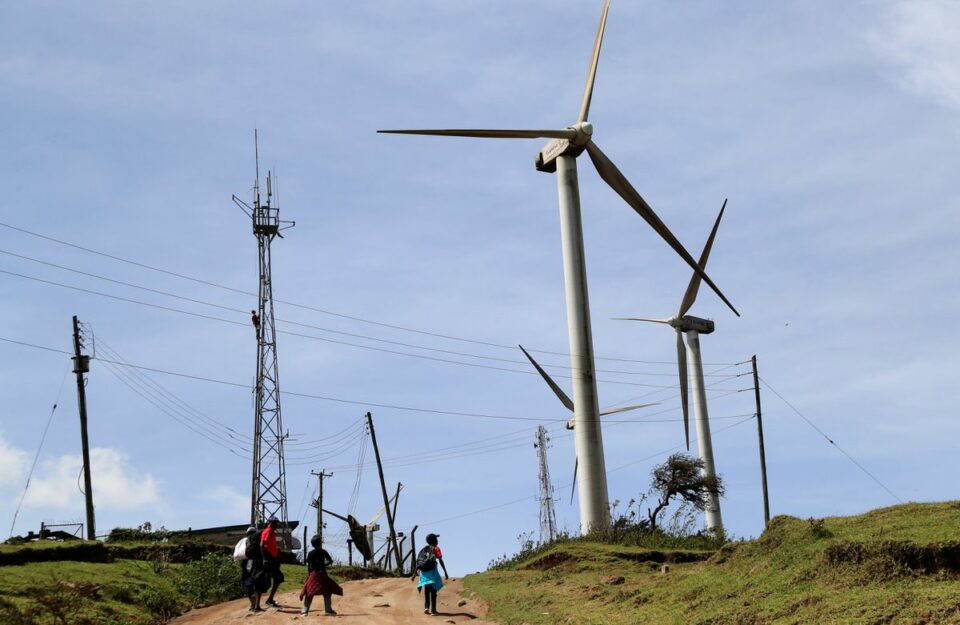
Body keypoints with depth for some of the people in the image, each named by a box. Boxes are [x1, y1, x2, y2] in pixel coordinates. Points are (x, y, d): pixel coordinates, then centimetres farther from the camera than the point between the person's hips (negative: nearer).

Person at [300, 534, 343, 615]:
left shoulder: (311, 553, 1)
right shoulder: (323, 552, -3)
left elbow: (308, 565, 1)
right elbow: (330, 561, -2)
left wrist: (308, 575, 9)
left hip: (313, 574, 1)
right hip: (322, 574, -1)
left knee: (309, 592, 5)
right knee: (327, 592, 7)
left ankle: (305, 610, 1)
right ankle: (328, 610, 5)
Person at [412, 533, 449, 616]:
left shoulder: (424, 549, 15)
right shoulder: (435, 549, 0)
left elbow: (418, 562, 13)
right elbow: (440, 561, -10)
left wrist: (415, 573, 15)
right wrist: (445, 572, -9)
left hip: (424, 572, 5)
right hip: (432, 571, -5)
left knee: (426, 591, 16)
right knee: (433, 591, -1)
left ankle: (426, 607, 4)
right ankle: (433, 610, -5)